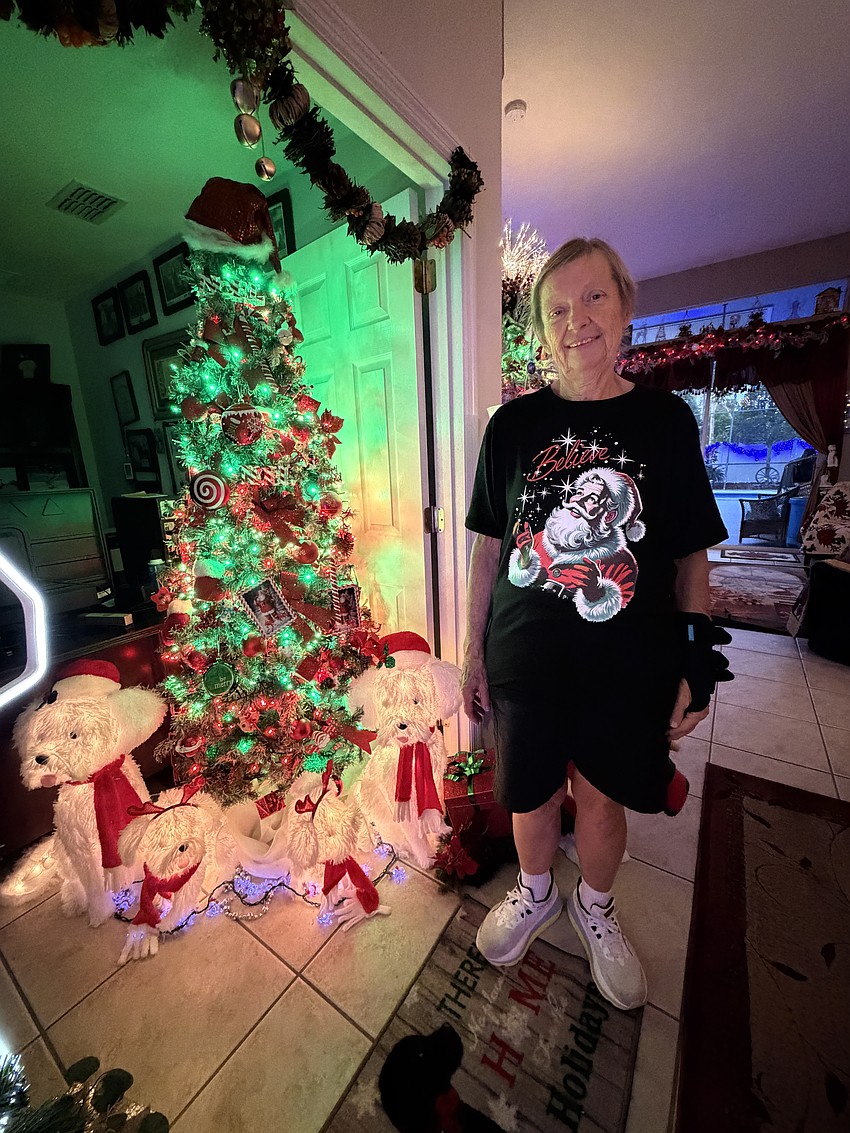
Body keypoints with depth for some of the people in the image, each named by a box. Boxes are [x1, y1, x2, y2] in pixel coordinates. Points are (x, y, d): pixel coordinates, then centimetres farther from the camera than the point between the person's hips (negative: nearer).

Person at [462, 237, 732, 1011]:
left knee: (604, 798, 18)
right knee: (532, 793, 18)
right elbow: (489, 547, 0)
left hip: (629, 668, 0)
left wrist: (697, 660, -1)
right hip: (525, 659, 1)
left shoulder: (666, 419, 0)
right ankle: (536, 896, 51)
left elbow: (692, 556, 3)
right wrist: (474, 651, 1)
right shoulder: (514, 424, -1)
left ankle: (595, 908, 52)